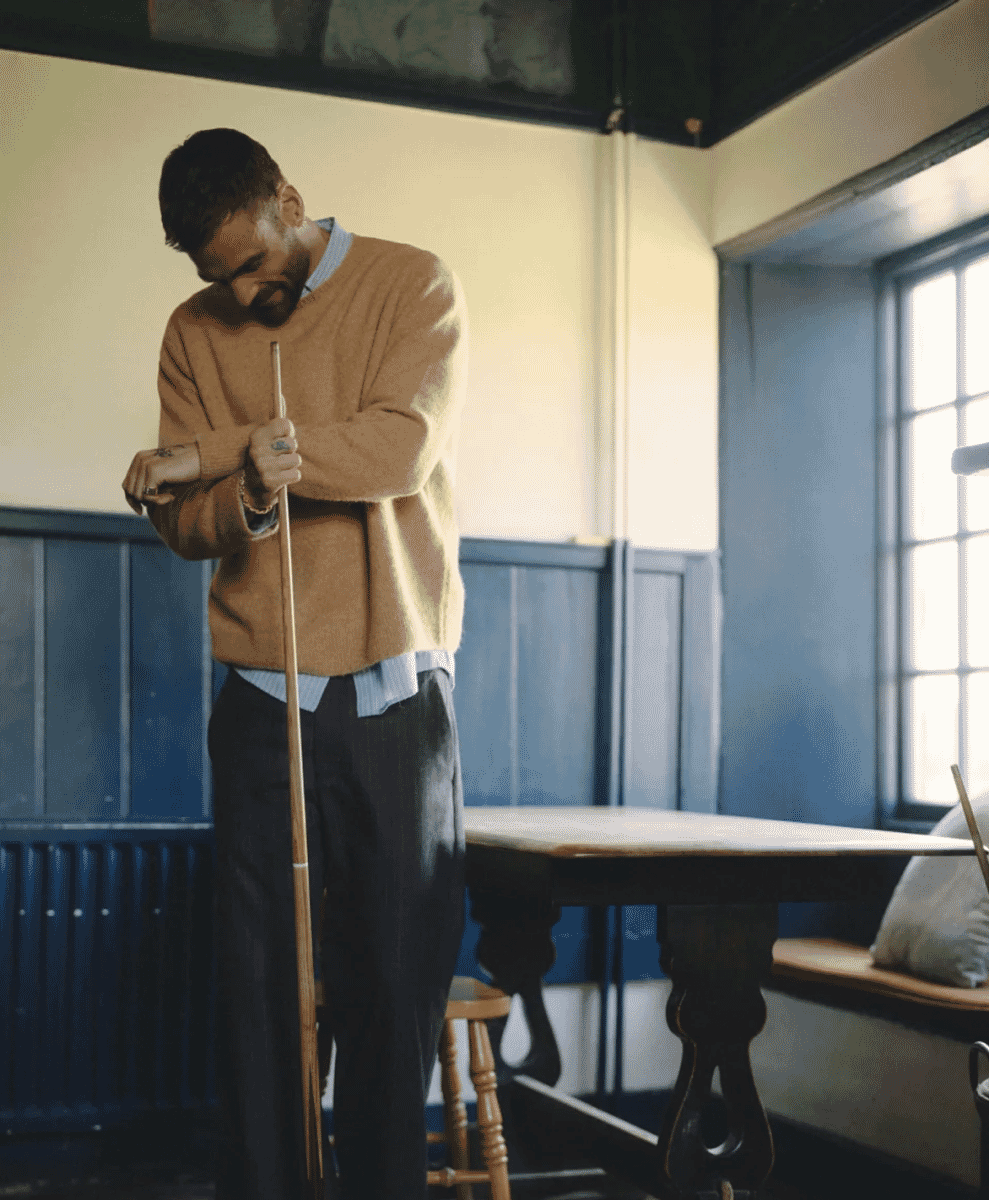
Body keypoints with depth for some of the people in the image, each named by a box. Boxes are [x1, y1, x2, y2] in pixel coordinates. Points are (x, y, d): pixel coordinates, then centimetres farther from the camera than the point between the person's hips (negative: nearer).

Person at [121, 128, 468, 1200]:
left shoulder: (413, 287, 2)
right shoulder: (196, 333, 10)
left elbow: (404, 449, -14)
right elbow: (181, 523, 5)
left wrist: (213, 452, -10)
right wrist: (247, 492, -19)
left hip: (397, 689, -2)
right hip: (261, 695, 2)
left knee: (400, 969, 2)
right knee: (258, 970, 1)